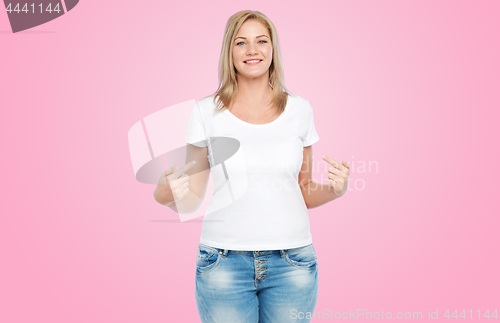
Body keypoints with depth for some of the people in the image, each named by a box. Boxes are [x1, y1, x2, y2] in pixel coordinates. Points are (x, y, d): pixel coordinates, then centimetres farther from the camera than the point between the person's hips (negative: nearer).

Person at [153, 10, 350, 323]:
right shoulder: (207, 111, 0)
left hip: (292, 264, 2)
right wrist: (166, 194, -16)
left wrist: (335, 189, -7)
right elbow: (192, 200, 3)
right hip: (224, 262, -1)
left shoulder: (300, 109, 4)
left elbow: (305, 192, 11)